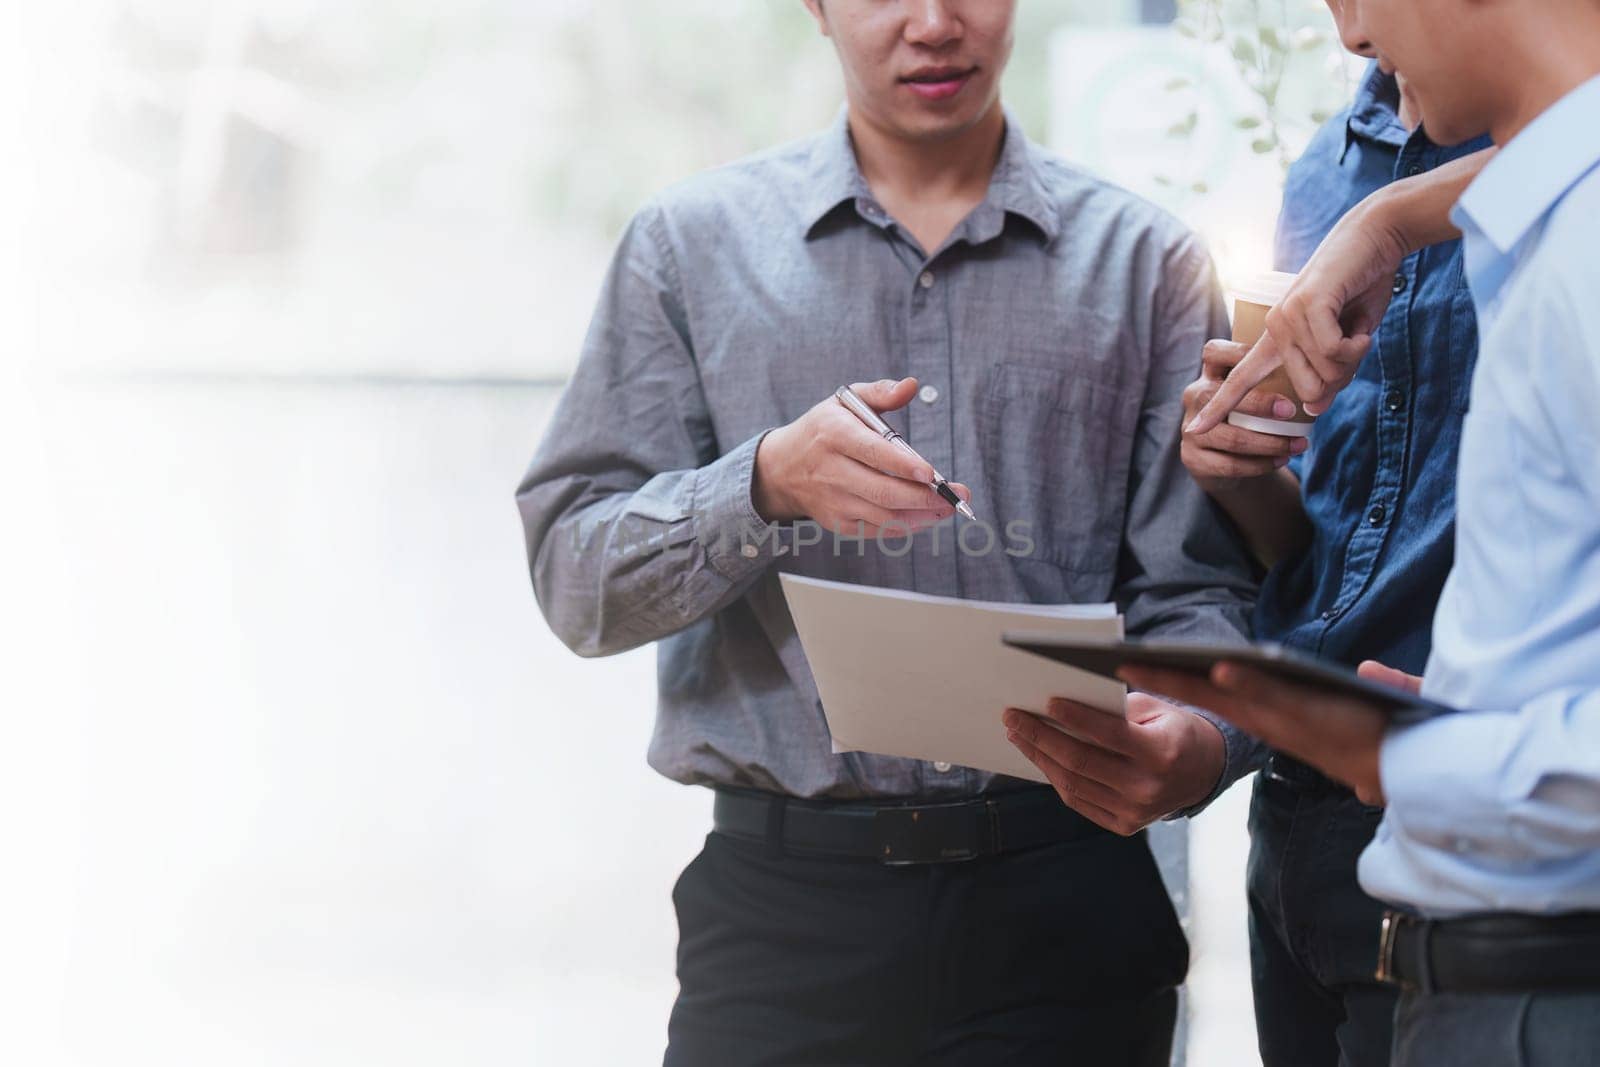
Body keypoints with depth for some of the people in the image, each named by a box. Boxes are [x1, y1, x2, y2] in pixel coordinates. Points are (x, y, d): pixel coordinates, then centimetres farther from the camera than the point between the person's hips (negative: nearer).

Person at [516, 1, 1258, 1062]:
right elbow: (574, 578, 0)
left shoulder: (1147, 260, 7)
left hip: (1065, 903, 0)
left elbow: (1193, 587, 2)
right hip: (782, 903, 0)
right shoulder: (693, 245, 7)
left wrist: (1190, 731, -21)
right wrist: (766, 485, -18)